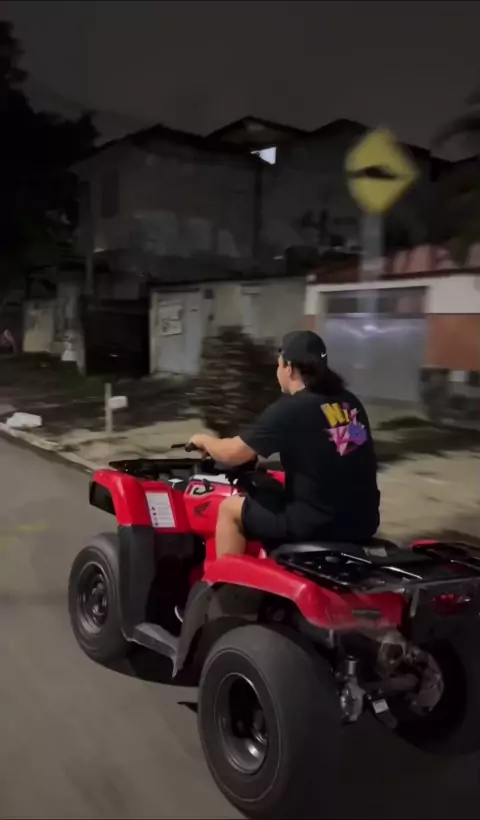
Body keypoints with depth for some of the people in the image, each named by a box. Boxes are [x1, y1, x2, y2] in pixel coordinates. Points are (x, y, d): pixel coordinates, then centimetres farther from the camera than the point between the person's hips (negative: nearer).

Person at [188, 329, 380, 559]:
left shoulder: (288, 410, -13)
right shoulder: (350, 402, 7)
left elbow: (231, 454, -8)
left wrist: (204, 440, 12)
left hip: (317, 525, -7)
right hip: (364, 522, 8)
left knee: (229, 508, 12)